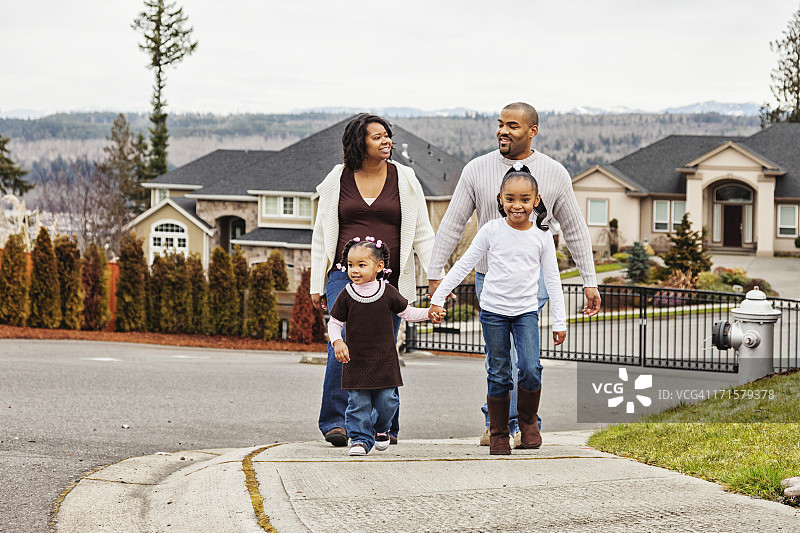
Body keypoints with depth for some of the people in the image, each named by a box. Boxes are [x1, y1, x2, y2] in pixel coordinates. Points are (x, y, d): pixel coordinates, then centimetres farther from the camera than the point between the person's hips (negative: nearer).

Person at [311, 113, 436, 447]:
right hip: (345, 274, 0)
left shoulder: (404, 179, 7)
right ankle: (336, 422, -8)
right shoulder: (337, 181, 7)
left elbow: (422, 234, 7)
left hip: (390, 279, 0)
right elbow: (322, 235, 12)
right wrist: (317, 285, 9)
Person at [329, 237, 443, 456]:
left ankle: (381, 429, 30)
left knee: (386, 401, 1)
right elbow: (334, 323, 5)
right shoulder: (346, 296, -3)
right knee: (358, 403, -3)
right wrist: (337, 342, -13)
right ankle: (360, 439, 11)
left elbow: (407, 312, 11)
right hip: (356, 361, 0)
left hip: (384, 360, 0)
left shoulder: (388, 292, -2)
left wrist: (429, 314, -3)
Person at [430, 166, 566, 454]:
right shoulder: (492, 230, -1)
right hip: (494, 311, 0)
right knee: (498, 375, 2)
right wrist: (438, 297, 1)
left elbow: (552, 280, 7)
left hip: (526, 311, 0)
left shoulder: (541, 236, 2)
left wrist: (560, 321, 6)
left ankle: (528, 420, 9)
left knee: (530, 369, -15)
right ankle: (498, 433, 14)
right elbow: (464, 265, 4)